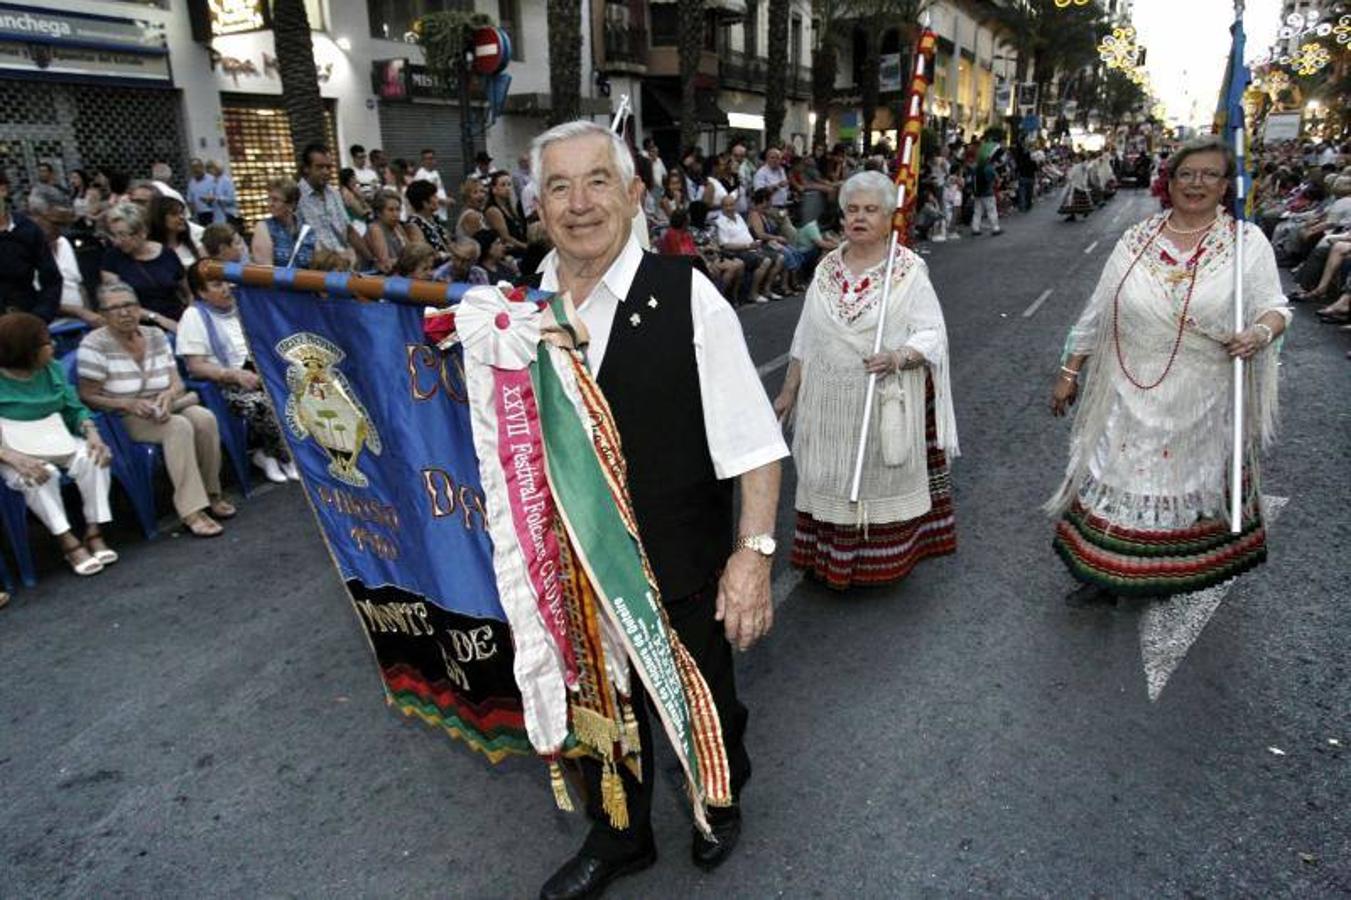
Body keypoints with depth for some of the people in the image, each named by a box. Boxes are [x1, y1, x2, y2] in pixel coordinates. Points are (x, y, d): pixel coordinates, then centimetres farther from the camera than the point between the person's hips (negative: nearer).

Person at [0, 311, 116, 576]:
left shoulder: (52, 369, 3)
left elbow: (75, 408, 6)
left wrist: (92, 434, -15)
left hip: (57, 442, 4)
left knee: (93, 459, -25)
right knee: (39, 476, -35)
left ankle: (94, 532, -19)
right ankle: (68, 542, -24)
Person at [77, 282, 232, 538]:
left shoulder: (155, 336, 8)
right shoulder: (94, 344, -8)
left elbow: (177, 382, 6)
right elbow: (87, 397, -10)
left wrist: (168, 395, -18)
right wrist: (128, 404, -25)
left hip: (165, 407, 5)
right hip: (124, 419, -5)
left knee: (204, 417, -26)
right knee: (179, 427, -33)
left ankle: (211, 494, -12)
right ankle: (191, 512, -36)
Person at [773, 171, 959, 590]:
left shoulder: (909, 269, -5)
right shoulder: (827, 268, 8)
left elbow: (932, 334, -9)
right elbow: (805, 338, 13)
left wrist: (898, 357, -28)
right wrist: (789, 390, 12)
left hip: (886, 405, -4)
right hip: (830, 404, 4)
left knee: (881, 478, 5)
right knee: (832, 479, 9)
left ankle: (886, 558, 22)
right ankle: (829, 558, 23)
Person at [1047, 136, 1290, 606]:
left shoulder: (1248, 241, -2)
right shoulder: (1137, 239, 2)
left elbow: (1275, 307, 1)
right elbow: (1097, 312, 4)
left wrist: (1260, 333, -23)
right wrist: (1068, 372, 4)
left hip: (1203, 403, -1)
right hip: (1132, 395, 1)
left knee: (1189, 483, 12)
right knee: (1117, 478, 5)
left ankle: (1172, 573, 33)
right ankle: (1105, 573, 20)